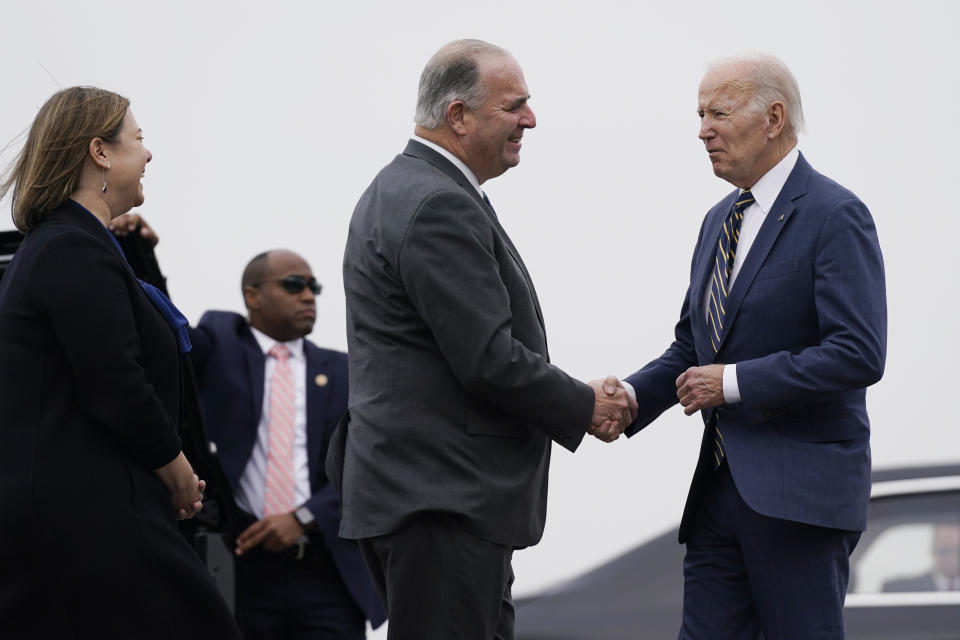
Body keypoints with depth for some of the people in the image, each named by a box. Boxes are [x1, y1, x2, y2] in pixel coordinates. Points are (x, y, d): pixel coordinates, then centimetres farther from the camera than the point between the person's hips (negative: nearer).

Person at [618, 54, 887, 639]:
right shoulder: (720, 221, 17)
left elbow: (859, 354, -20)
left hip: (799, 494, -8)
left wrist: (734, 383, -17)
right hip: (720, 485, 8)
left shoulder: (835, 216, -10)